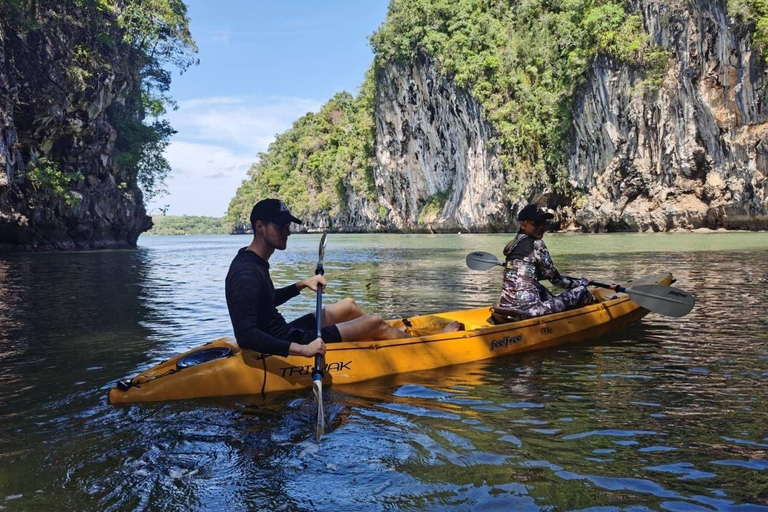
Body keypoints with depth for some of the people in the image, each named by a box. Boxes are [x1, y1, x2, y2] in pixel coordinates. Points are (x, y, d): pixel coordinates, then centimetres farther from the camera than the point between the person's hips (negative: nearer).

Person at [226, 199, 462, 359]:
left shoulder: (252, 261, 6)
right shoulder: (247, 273, -26)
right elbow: (246, 335, -34)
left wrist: (301, 285, 12)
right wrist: (302, 350, -38)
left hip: (283, 333, 10)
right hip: (286, 346, -10)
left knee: (349, 305, 23)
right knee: (376, 322, -2)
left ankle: (400, 336, 43)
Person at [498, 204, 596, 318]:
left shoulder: (513, 244, 15)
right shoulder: (535, 244, -7)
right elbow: (556, 279, -2)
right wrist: (583, 282, 16)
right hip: (527, 310, -9)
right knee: (582, 291, 6)